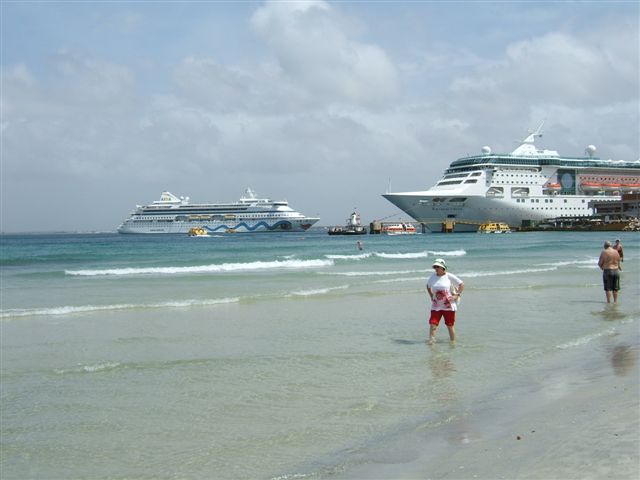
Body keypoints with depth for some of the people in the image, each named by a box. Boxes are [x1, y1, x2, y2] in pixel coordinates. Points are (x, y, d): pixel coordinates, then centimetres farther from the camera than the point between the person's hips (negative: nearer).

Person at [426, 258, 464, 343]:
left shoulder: (449, 276, -6)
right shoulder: (432, 277, 4)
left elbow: (461, 285, -1)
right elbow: (428, 286, 24)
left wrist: (457, 295, -8)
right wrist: (431, 296, 12)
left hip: (448, 306, -3)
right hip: (436, 306, 3)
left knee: (450, 326, 7)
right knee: (432, 324, -10)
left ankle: (453, 342, 20)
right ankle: (431, 341, -7)